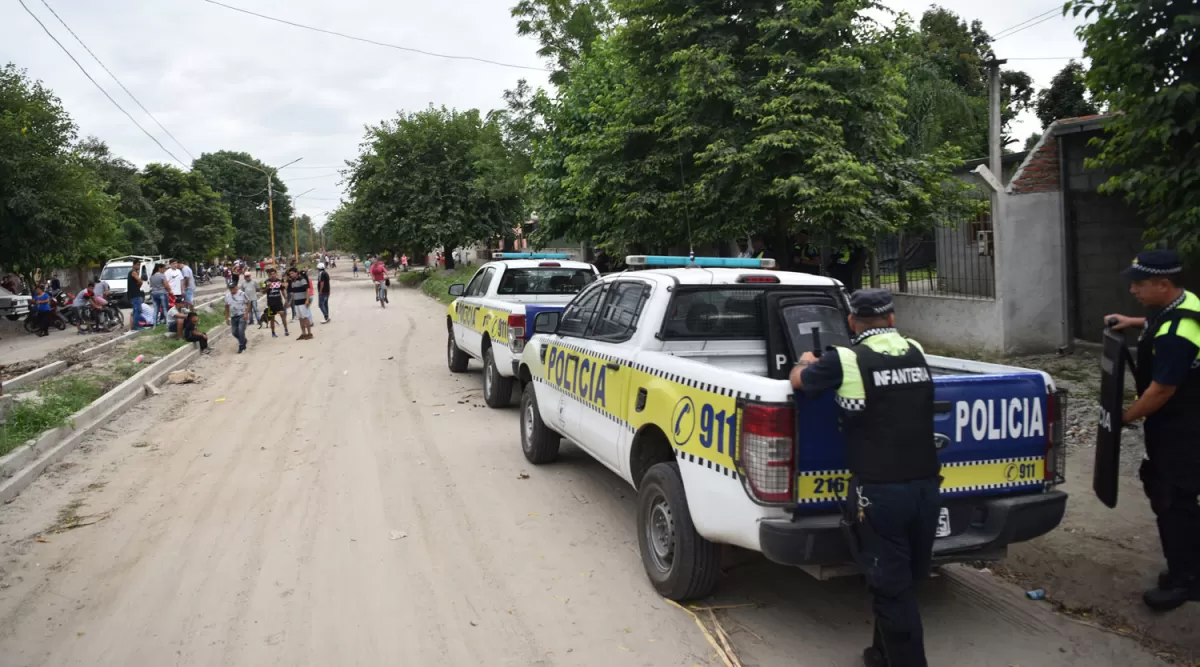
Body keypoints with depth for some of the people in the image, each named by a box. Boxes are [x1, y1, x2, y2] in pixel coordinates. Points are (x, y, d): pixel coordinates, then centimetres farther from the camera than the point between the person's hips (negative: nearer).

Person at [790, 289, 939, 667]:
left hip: (879, 491, -6)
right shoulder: (917, 354, 7)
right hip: (926, 486, 6)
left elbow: (797, 379, 8)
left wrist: (808, 363, 32)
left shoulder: (845, 361, -9)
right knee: (905, 581, 21)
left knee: (892, 588, 5)